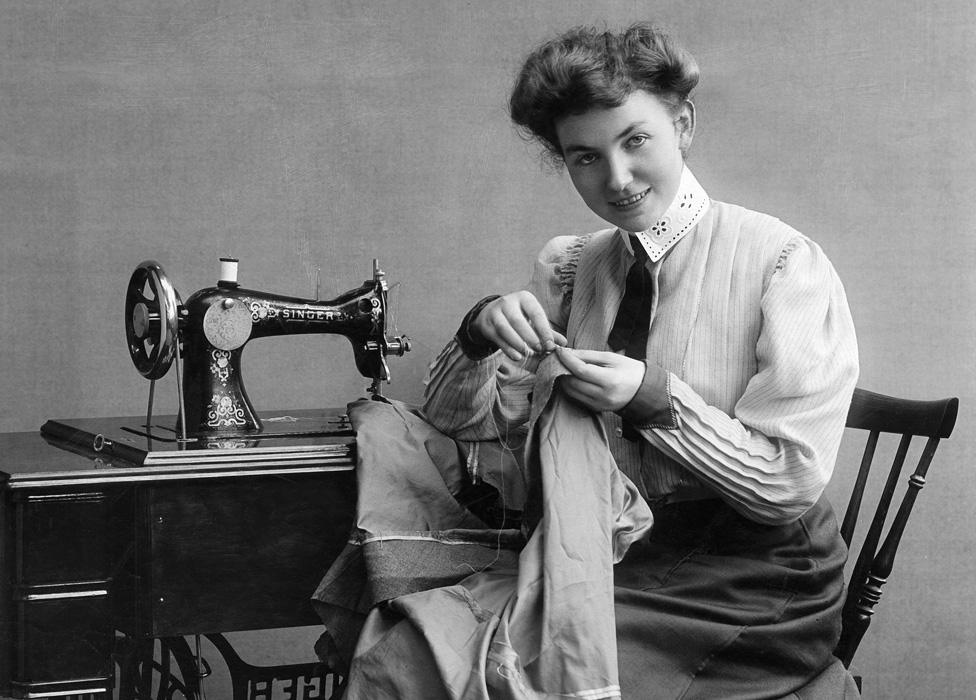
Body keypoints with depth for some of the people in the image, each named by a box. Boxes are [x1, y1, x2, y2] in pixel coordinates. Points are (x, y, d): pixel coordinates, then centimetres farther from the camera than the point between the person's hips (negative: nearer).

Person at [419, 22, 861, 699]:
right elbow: (463, 420, 3)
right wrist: (481, 332, -17)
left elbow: (790, 483, -13)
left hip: (751, 586, -5)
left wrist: (655, 397, -25)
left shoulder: (784, 264, -12)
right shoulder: (569, 267, 5)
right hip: (615, 549, 5)